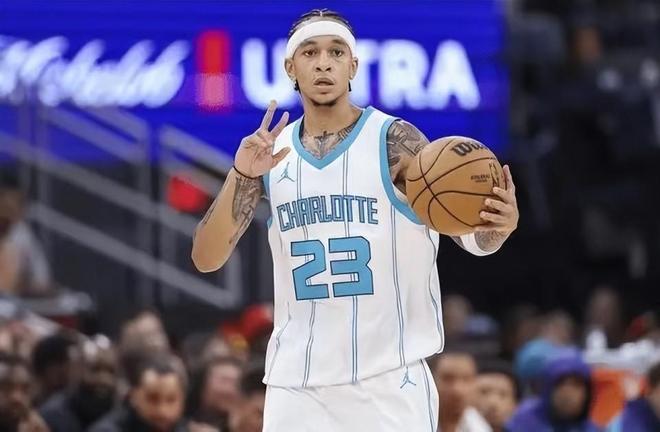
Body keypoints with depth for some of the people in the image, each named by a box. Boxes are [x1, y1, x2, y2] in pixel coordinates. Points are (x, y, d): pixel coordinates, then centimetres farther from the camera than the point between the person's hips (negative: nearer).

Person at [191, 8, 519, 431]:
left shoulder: (395, 141, -5)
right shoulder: (270, 152, 6)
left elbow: (472, 235, -9)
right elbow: (205, 259, 1)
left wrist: (498, 226, -33)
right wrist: (241, 176, -14)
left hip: (389, 379, -3)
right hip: (297, 383, 3)